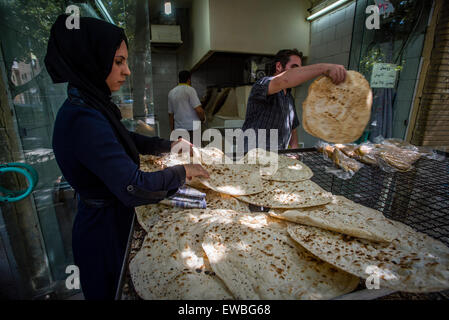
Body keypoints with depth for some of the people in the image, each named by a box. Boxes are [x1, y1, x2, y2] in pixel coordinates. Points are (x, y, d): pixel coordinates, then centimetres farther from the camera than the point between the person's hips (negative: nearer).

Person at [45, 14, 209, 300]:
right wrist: (183, 172, -20)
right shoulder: (84, 121, -30)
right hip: (105, 229, -8)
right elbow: (134, 188, -34)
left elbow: (129, 140, 15)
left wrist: (169, 145, 6)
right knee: (111, 290, 20)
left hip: (112, 217, 8)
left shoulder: (90, 107, 1)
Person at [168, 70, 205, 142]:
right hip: (192, 128, -6)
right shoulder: (190, 90, -7)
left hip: (179, 128, 6)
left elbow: (170, 114, 14)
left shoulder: (171, 93, 12)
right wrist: (203, 118, 4)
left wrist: (172, 131, 20)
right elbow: (199, 109, -17)